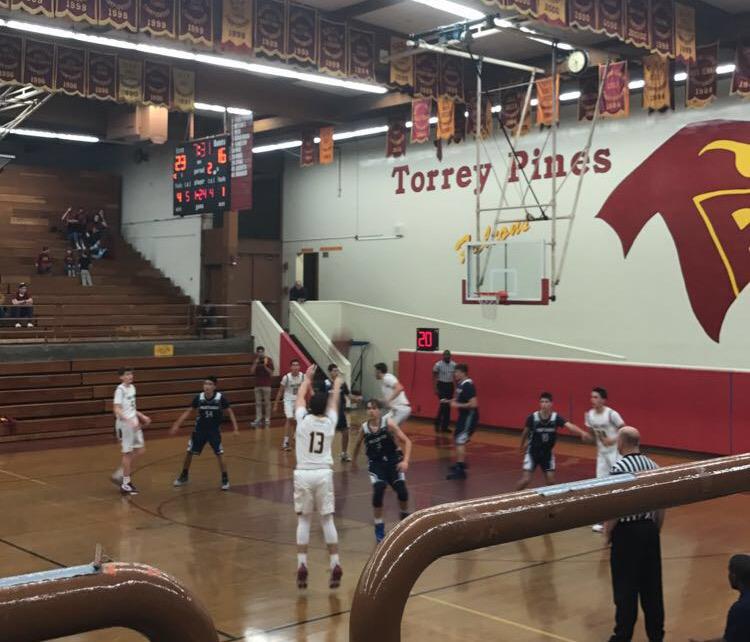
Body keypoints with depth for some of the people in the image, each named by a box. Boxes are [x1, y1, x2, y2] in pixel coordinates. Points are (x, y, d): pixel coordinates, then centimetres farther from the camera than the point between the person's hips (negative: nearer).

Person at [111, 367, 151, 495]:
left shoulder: (132, 388, 10)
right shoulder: (120, 390, -15)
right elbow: (117, 410, -22)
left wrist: (142, 417, 15)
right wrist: (129, 421, -31)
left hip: (134, 423, 8)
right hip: (124, 424, -8)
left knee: (140, 450, 10)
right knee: (128, 453, -2)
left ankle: (120, 474, 21)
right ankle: (126, 484, 8)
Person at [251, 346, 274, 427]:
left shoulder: (268, 360, -3)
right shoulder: (255, 361, 8)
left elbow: (271, 372, -5)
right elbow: (252, 372, 0)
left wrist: (265, 366, -18)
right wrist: (255, 363, -10)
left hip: (266, 385, -4)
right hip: (257, 385, 4)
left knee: (267, 402, 1)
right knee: (258, 403, 4)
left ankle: (267, 419, 6)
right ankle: (258, 419, 5)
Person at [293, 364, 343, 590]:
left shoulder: (303, 419, -1)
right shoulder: (330, 422, 3)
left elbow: (300, 398, 19)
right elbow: (333, 402, 23)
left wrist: (307, 378, 35)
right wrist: (337, 386, 42)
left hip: (303, 474, -1)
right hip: (324, 474, 1)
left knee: (303, 520, 9)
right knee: (327, 520, 7)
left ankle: (302, 566, 2)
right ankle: (335, 566, 4)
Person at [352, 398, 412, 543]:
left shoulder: (388, 423, -15)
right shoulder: (364, 428, -8)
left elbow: (407, 441, -15)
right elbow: (358, 445, 13)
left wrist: (405, 461, -26)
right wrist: (354, 461, 23)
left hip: (393, 460, 0)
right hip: (376, 463, 0)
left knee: (402, 491, -11)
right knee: (378, 491, -20)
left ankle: (404, 518, 23)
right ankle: (379, 529, -5)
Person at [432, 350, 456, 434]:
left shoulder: (454, 365, 3)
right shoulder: (438, 365, -8)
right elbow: (434, 377, -5)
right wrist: (435, 388, -12)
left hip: (450, 386, 5)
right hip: (441, 385, -5)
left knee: (448, 407, 7)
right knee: (443, 405, -13)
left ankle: (445, 426, 14)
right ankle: (437, 424, 3)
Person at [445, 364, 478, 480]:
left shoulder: (468, 385, -22)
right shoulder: (460, 384, 8)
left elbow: (473, 404, -28)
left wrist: (457, 405, -23)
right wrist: (449, 401, 7)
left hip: (470, 416, -11)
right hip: (464, 415, 11)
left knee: (460, 441, -14)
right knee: (456, 439, 21)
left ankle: (460, 470, -16)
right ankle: (461, 463, 37)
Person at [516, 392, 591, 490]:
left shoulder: (556, 417, -16)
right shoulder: (532, 418, -19)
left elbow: (570, 426, -32)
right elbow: (525, 432, 1)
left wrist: (582, 433, -50)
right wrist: (522, 445, 17)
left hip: (547, 453, 2)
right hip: (532, 452, -2)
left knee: (551, 480, 2)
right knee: (525, 479, -7)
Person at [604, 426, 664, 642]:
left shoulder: (619, 468, -15)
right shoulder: (653, 466, 4)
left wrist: (607, 531, -4)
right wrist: (655, 530, 19)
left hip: (627, 531, -6)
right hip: (649, 529, 6)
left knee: (625, 588, 2)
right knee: (652, 586, 12)